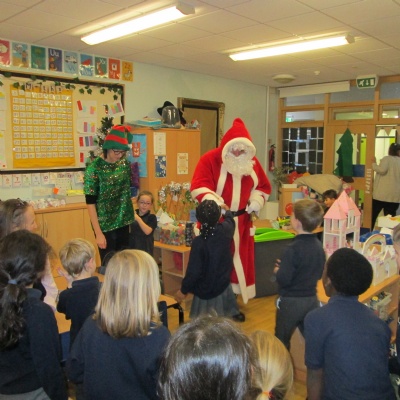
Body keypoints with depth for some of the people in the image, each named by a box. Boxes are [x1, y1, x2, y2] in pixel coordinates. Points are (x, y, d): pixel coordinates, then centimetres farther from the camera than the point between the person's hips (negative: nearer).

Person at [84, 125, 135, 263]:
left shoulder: (125, 164, 2)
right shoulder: (94, 168, -13)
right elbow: (90, 203, -13)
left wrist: (132, 219, 10)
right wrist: (98, 233, -16)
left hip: (124, 223, 5)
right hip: (105, 226, -5)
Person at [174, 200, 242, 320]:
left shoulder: (199, 242, -24)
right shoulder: (225, 230, -10)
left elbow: (193, 271, -19)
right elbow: (230, 220, 16)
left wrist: (183, 290, -4)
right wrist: (227, 210, 38)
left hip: (205, 289, -4)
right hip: (223, 284, 5)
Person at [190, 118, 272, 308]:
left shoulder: (252, 162, 5)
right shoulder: (210, 159, -11)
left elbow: (263, 186, 16)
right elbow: (198, 186, -21)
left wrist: (256, 201, -4)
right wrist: (213, 201, -39)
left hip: (241, 222, 5)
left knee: (240, 260, 10)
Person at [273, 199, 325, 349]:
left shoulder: (293, 249, -24)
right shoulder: (319, 246, -1)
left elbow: (283, 279, -24)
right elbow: (320, 273, 10)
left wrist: (277, 270, -5)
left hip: (291, 302, -6)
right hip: (312, 300, 6)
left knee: (281, 341, 12)